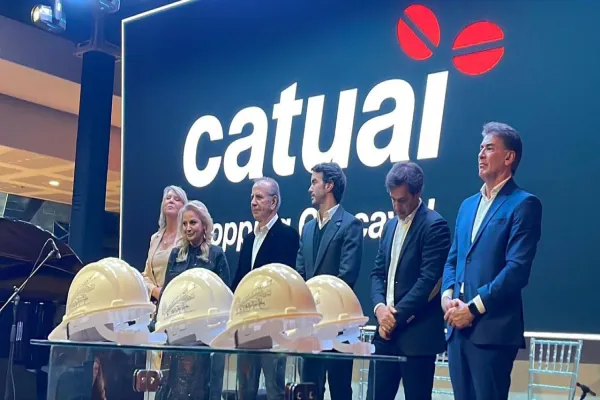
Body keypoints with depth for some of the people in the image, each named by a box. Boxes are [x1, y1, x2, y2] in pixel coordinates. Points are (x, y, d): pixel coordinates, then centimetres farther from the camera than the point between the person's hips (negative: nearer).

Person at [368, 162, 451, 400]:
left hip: (418, 333, -7)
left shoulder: (434, 225, -9)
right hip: (387, 330, 7)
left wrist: (398, 315, -15)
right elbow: (378, 272, 14)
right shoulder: (390, 226, 16)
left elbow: (429, 279, -16)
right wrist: (380, 307, -4)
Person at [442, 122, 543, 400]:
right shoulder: (468, 205, 20)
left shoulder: (523, 204, -4)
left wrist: (473, 307, -15)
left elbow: (517, 268, -13)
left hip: (492, 328, -7)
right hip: (458, 326, 7)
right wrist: (447, 296, 0)